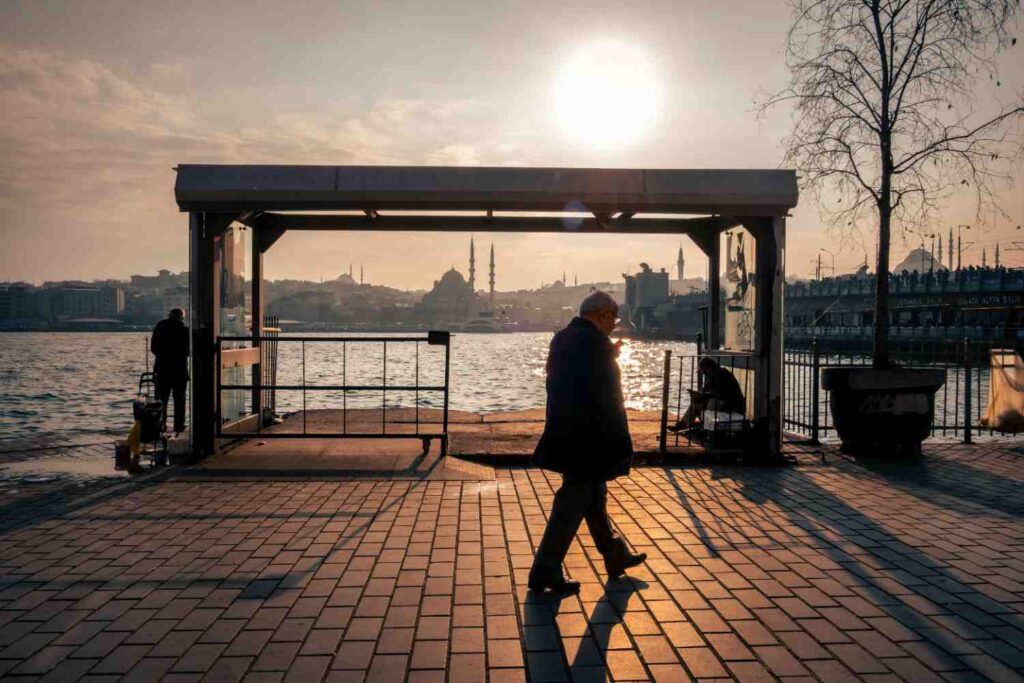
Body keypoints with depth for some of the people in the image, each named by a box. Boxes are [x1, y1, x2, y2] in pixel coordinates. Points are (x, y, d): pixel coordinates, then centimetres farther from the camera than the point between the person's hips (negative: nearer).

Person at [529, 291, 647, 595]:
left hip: (565, 432, 10)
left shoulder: (561, 338, 9)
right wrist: (618, 443, -12)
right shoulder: (595, 341, -18)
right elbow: (607, 396, -19)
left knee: (595, 496, 20)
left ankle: (616, 557, 36)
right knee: (572, 504, -1)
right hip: (589, 438, -10)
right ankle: (544, 574, 6)